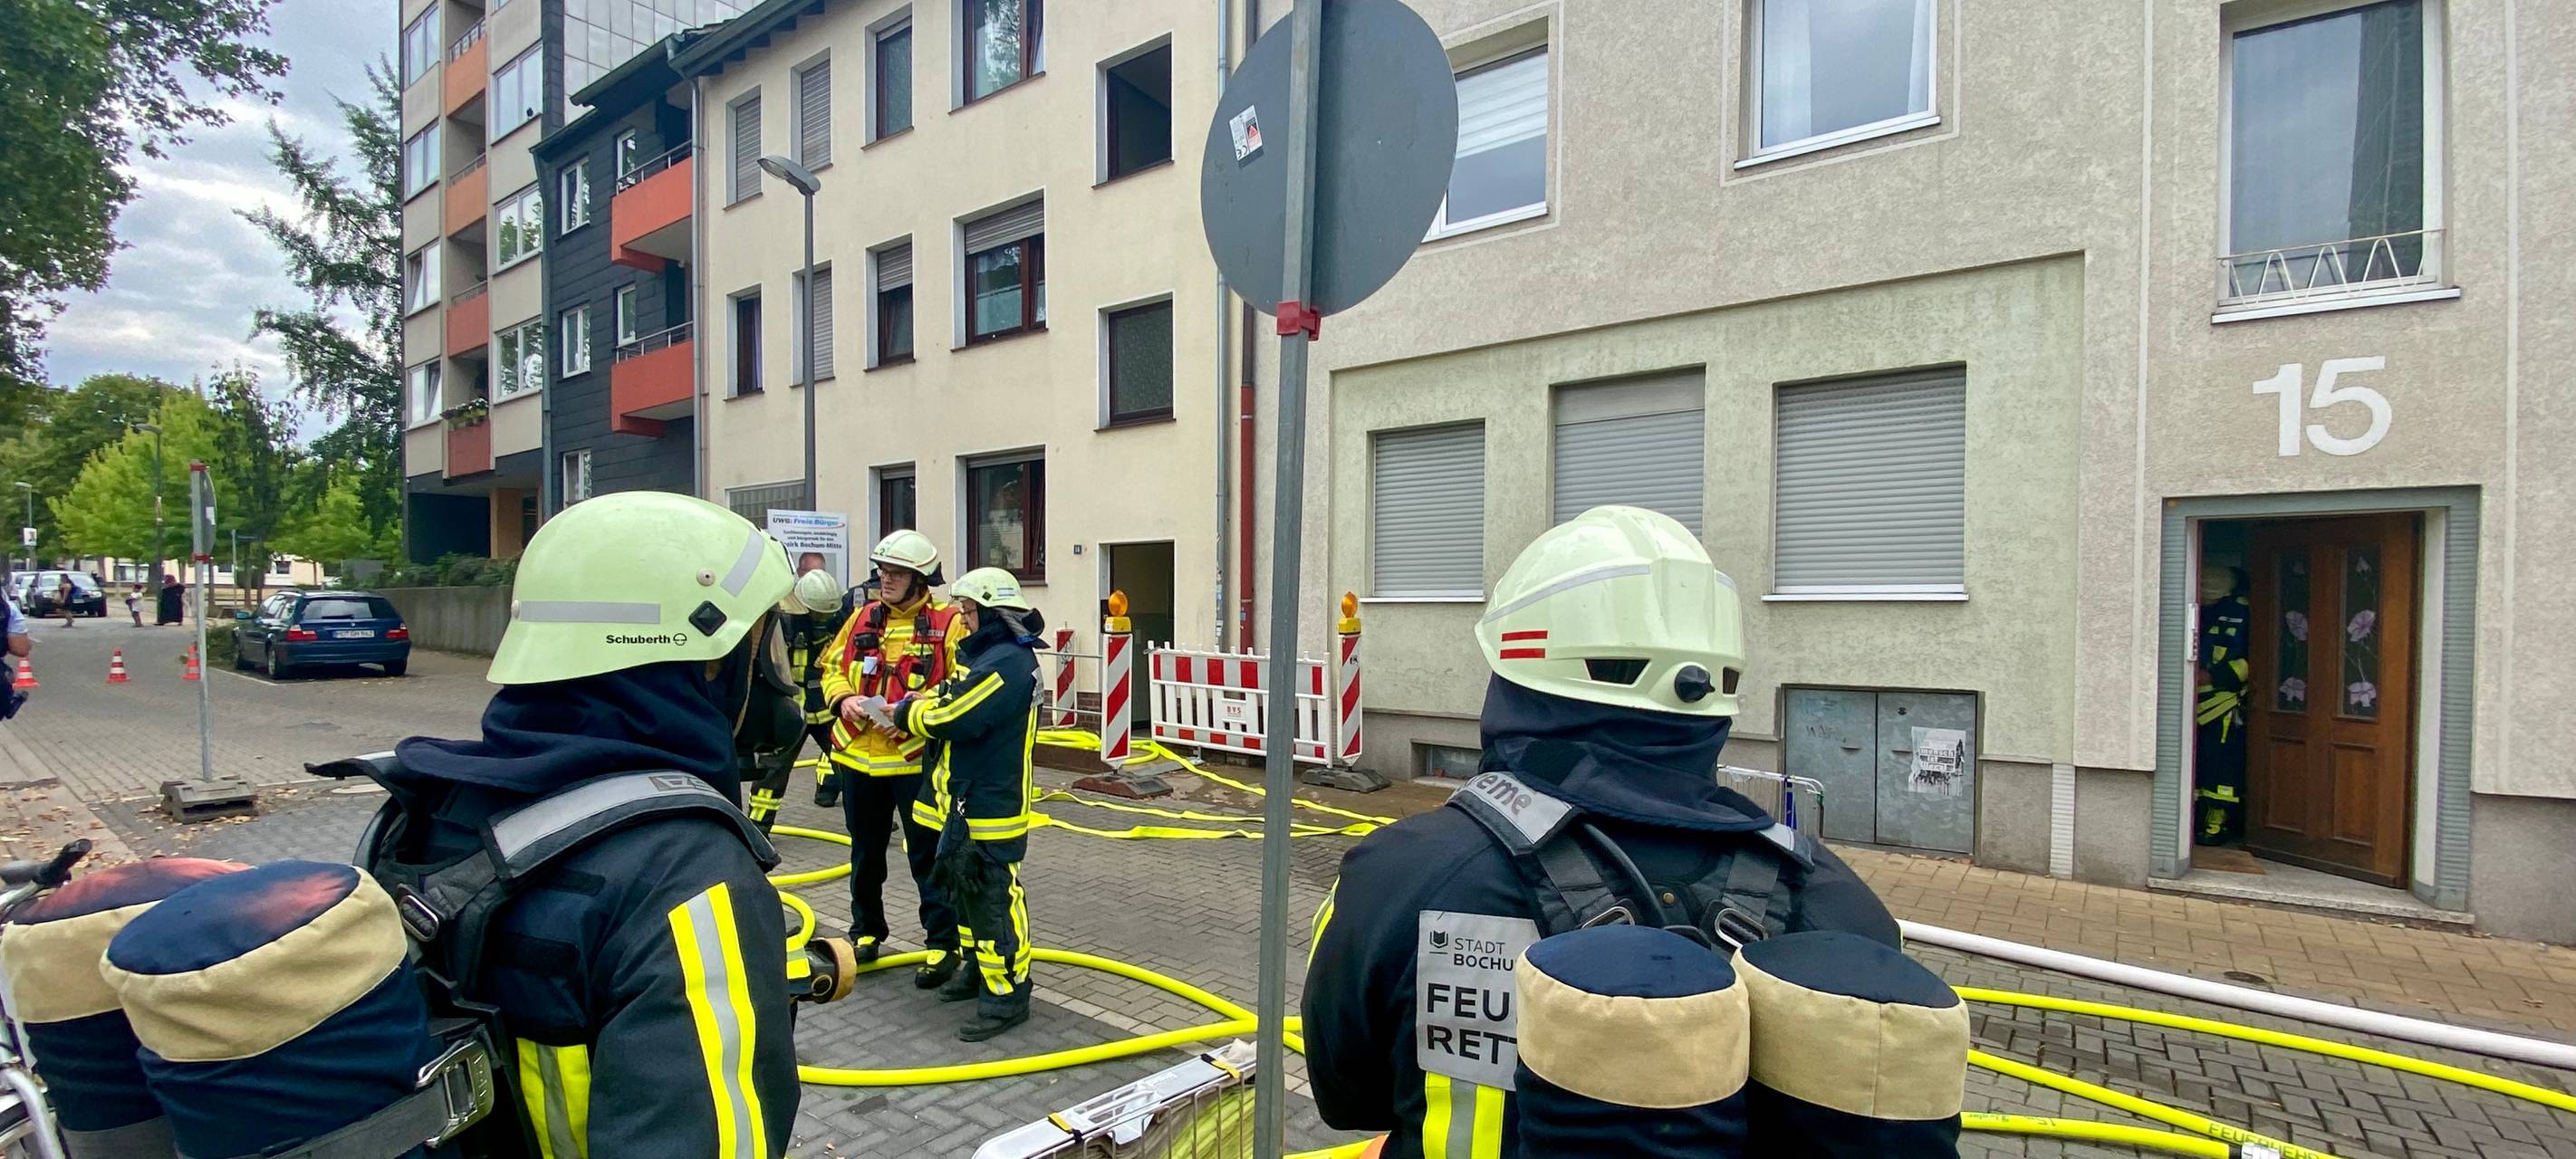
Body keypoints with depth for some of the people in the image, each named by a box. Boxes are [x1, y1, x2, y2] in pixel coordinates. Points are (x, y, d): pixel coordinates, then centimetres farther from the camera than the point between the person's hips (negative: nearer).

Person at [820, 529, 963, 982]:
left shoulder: (947, 623, -9)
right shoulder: (863, 618, 9)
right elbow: (832, 665, 15)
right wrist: (843, 699, -6)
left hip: (916, 758, -6)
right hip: (858, 756, 6)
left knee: (928, 855, 1)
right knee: (865, 852, 20)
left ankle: (943, 944, 12)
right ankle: (867, 930, 38)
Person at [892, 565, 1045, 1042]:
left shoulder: (1006, 663, -22)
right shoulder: (988, 655, 14)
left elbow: (953, 718, -24)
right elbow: (953, 696, 18)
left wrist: (908, 712, -6)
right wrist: (918, 701, -2)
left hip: (990, 806, -11)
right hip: (967, 800, 11)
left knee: (992, 898, -5)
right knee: (965, 887, 21)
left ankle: (1007, 994, 5)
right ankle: (981, 969, 37)